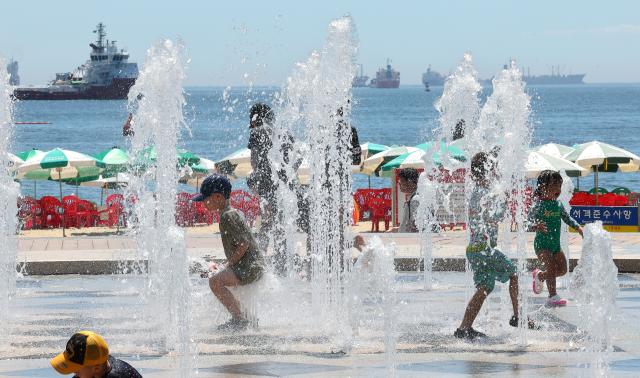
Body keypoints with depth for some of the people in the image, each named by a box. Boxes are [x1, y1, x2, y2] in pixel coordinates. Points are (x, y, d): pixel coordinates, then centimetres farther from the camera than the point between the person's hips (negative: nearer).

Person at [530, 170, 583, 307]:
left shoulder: (558, 205, 7)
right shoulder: (539, 205, -13)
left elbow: (567, 218, 16)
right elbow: (530, 218, -20)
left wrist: (578, 227, 2)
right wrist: (536, 225, -41)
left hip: (555, 243, 7)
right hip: (542, 243, -7)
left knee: (562, 269, 7)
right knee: (551, 269, -16)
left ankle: (539, 275, 29)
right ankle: (553, 297, -10)